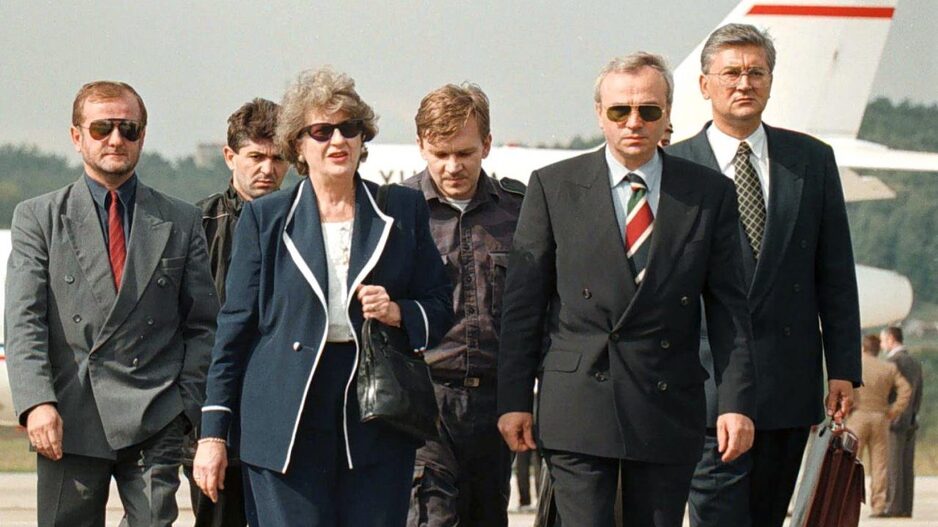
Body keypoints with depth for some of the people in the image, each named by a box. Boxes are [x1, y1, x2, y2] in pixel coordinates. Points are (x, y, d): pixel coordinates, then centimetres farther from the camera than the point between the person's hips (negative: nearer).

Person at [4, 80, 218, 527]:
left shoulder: (180, 222, 12)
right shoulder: (38, 218, 8)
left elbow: (202, 324, 12)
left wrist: (186, 406, 0)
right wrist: (37, 402, -14)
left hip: (154, 422, 0)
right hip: (70, 420, 0)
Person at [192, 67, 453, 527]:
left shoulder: (403, 210, 11)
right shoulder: (264, 218, 8)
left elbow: (440, 309, 16)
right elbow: (235, 326, 7)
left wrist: (398, 313, -8)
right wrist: (213, 433, 3)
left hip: (376, 423, 1)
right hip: (287, 429, -1)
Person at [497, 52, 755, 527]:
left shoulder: (709, 194, 6)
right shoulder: (553, 187, 4)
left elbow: (728, 308, 6)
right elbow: (522, 304, 4)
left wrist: (736, 402, -2)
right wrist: (513, 400, -1)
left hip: (668, 411, 1)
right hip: (577, 409, -1)